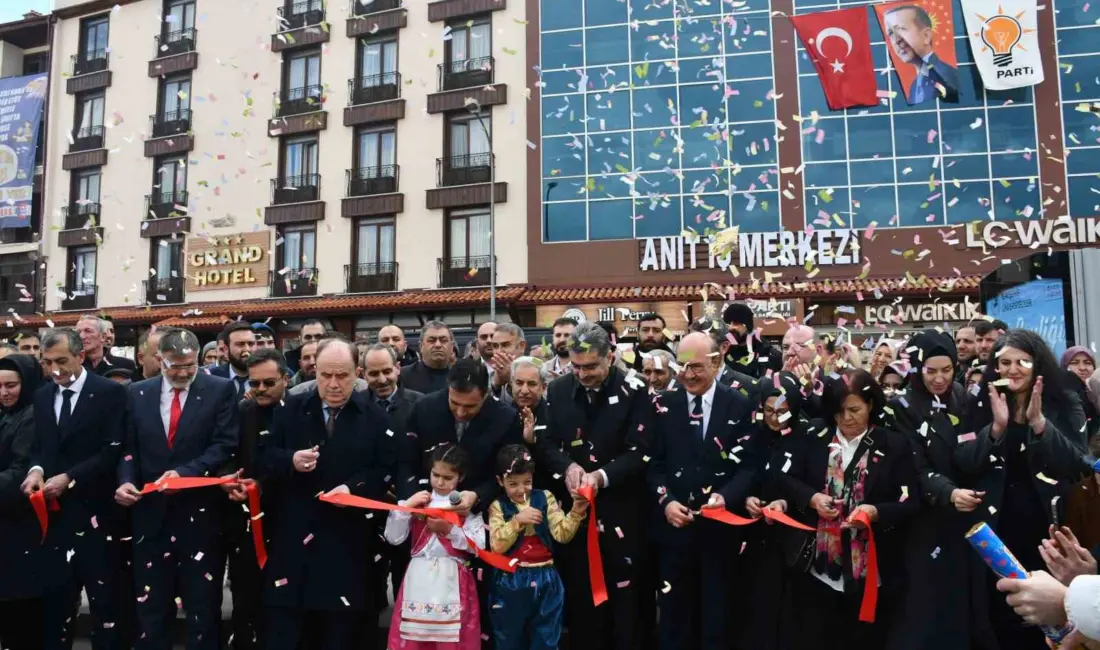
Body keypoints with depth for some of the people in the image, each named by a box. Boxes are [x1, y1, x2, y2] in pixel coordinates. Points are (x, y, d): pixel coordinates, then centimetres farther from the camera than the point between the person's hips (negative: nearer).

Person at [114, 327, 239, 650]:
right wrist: (126, 480, -9)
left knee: (203, 605, 6)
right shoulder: (138, 393, 8)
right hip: (150, 511, 3)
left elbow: (224, 445, -9)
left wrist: (184, 472, -21)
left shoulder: (221, 390, -3)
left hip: (199, 511, -3)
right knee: (150, 603, 13)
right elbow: (127, 447, 9)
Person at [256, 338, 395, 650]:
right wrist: (291, 461, -15)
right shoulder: (291, 409, 6)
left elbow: (386, 471, -1)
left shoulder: (376, 418, 2)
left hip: (346, 540, -1)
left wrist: (353, 487, -17)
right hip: (293, 534, 1)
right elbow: (264, 457, 5)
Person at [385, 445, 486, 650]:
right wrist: (406, 506, -8)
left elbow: (479, 545, -8)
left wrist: (449, 530, -15)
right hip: (419, 580, 2)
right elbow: (393, 538, 1)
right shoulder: (418, 502, 8)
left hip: (453, 582, -2)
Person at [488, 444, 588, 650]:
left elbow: (562, 534, -6)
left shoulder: (545, 498, 2)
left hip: (545, 580, 1)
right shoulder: (498, 506, -2)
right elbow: (497, 545, -12)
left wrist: (575, 513, -22)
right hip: (511, 583, -1)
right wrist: (517, 521, -23)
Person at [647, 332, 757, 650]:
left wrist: (726, 496, -20)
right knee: (674, 614, 11)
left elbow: (749, 465, -5)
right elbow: (653, 463, 2)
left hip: (720, 526, -1)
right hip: (675, 525, 1)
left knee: (717, 615, 14)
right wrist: (666, 501, -13)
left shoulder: (740, 405, -2)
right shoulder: (664, 405, 2)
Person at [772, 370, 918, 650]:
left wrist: (875, 512, -23)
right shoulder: (814, 437, 2)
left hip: (869, 573, -1)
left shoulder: (895, 445, -3)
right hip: (815, 568, 1)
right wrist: (812, 497, -14)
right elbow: (784, 478, 4)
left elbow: (909, 504, -5)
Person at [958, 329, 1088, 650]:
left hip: (1049, 525, 0)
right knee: (1003, 617, 8)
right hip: (998, 525, 1)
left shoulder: (1065, 405, -1)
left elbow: (1077, 465, -12)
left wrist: (1039, 423, -24)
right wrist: (996, 427, -21)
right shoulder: (982, 404, 0)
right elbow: (963, 462, -7)